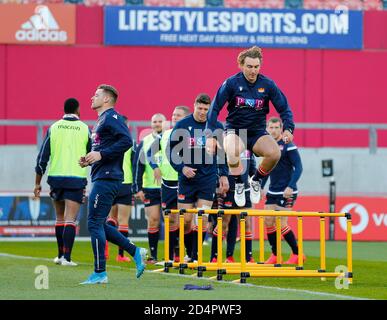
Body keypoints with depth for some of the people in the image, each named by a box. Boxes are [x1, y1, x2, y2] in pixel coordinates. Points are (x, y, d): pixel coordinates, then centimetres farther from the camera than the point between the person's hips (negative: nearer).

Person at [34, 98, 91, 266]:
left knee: (60, 217, 17)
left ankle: (60, 255, 24)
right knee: (70, 219, -6)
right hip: (77, 179, -2)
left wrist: (37, 183, 8)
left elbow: (42, 157, 3)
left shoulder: (53, 128, 4)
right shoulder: (85, 129, 0)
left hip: (55, 177, 2)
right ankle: (66, 257, -16)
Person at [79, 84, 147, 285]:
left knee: (95, 224, -8)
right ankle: (135, 252, 13)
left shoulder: (111, 117, -9)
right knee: (99, 224, 11)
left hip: (106, 178, -10)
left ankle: (99, 273, -5)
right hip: (101, 178, 10)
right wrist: (89, 160, 12)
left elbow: (126, 141, -22)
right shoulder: (102, 120, 22)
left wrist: (101, 155, -22)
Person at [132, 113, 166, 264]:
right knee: (153, 220, -2)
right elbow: (138, 166, 7)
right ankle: (153, 255, 5)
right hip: (150, 188, 1)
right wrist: (137, 188, 0)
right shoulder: (145, 143, 8)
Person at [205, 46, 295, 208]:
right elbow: (215, 108, -7)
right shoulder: (231, 83, -8)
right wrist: (210, 135, -16)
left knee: (275, 153, -29)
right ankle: (239, 184, -8)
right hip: (235, 131, -2)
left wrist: (288, 129, -17)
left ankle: (256, 180, 3)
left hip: (257, 132, 2)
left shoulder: (268, 85, -3)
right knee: (232, 152, -38)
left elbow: (284, 108, 1)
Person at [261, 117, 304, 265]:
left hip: (286, 192, -7)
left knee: (282, 223, -9)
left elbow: (298, 168, -15)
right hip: (272, 191, 7)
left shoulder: (288, 146, -11)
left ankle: (297, 253, 4)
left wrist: (290, 187, -23)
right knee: (268, 222, 3)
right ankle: (275, 255, 13)